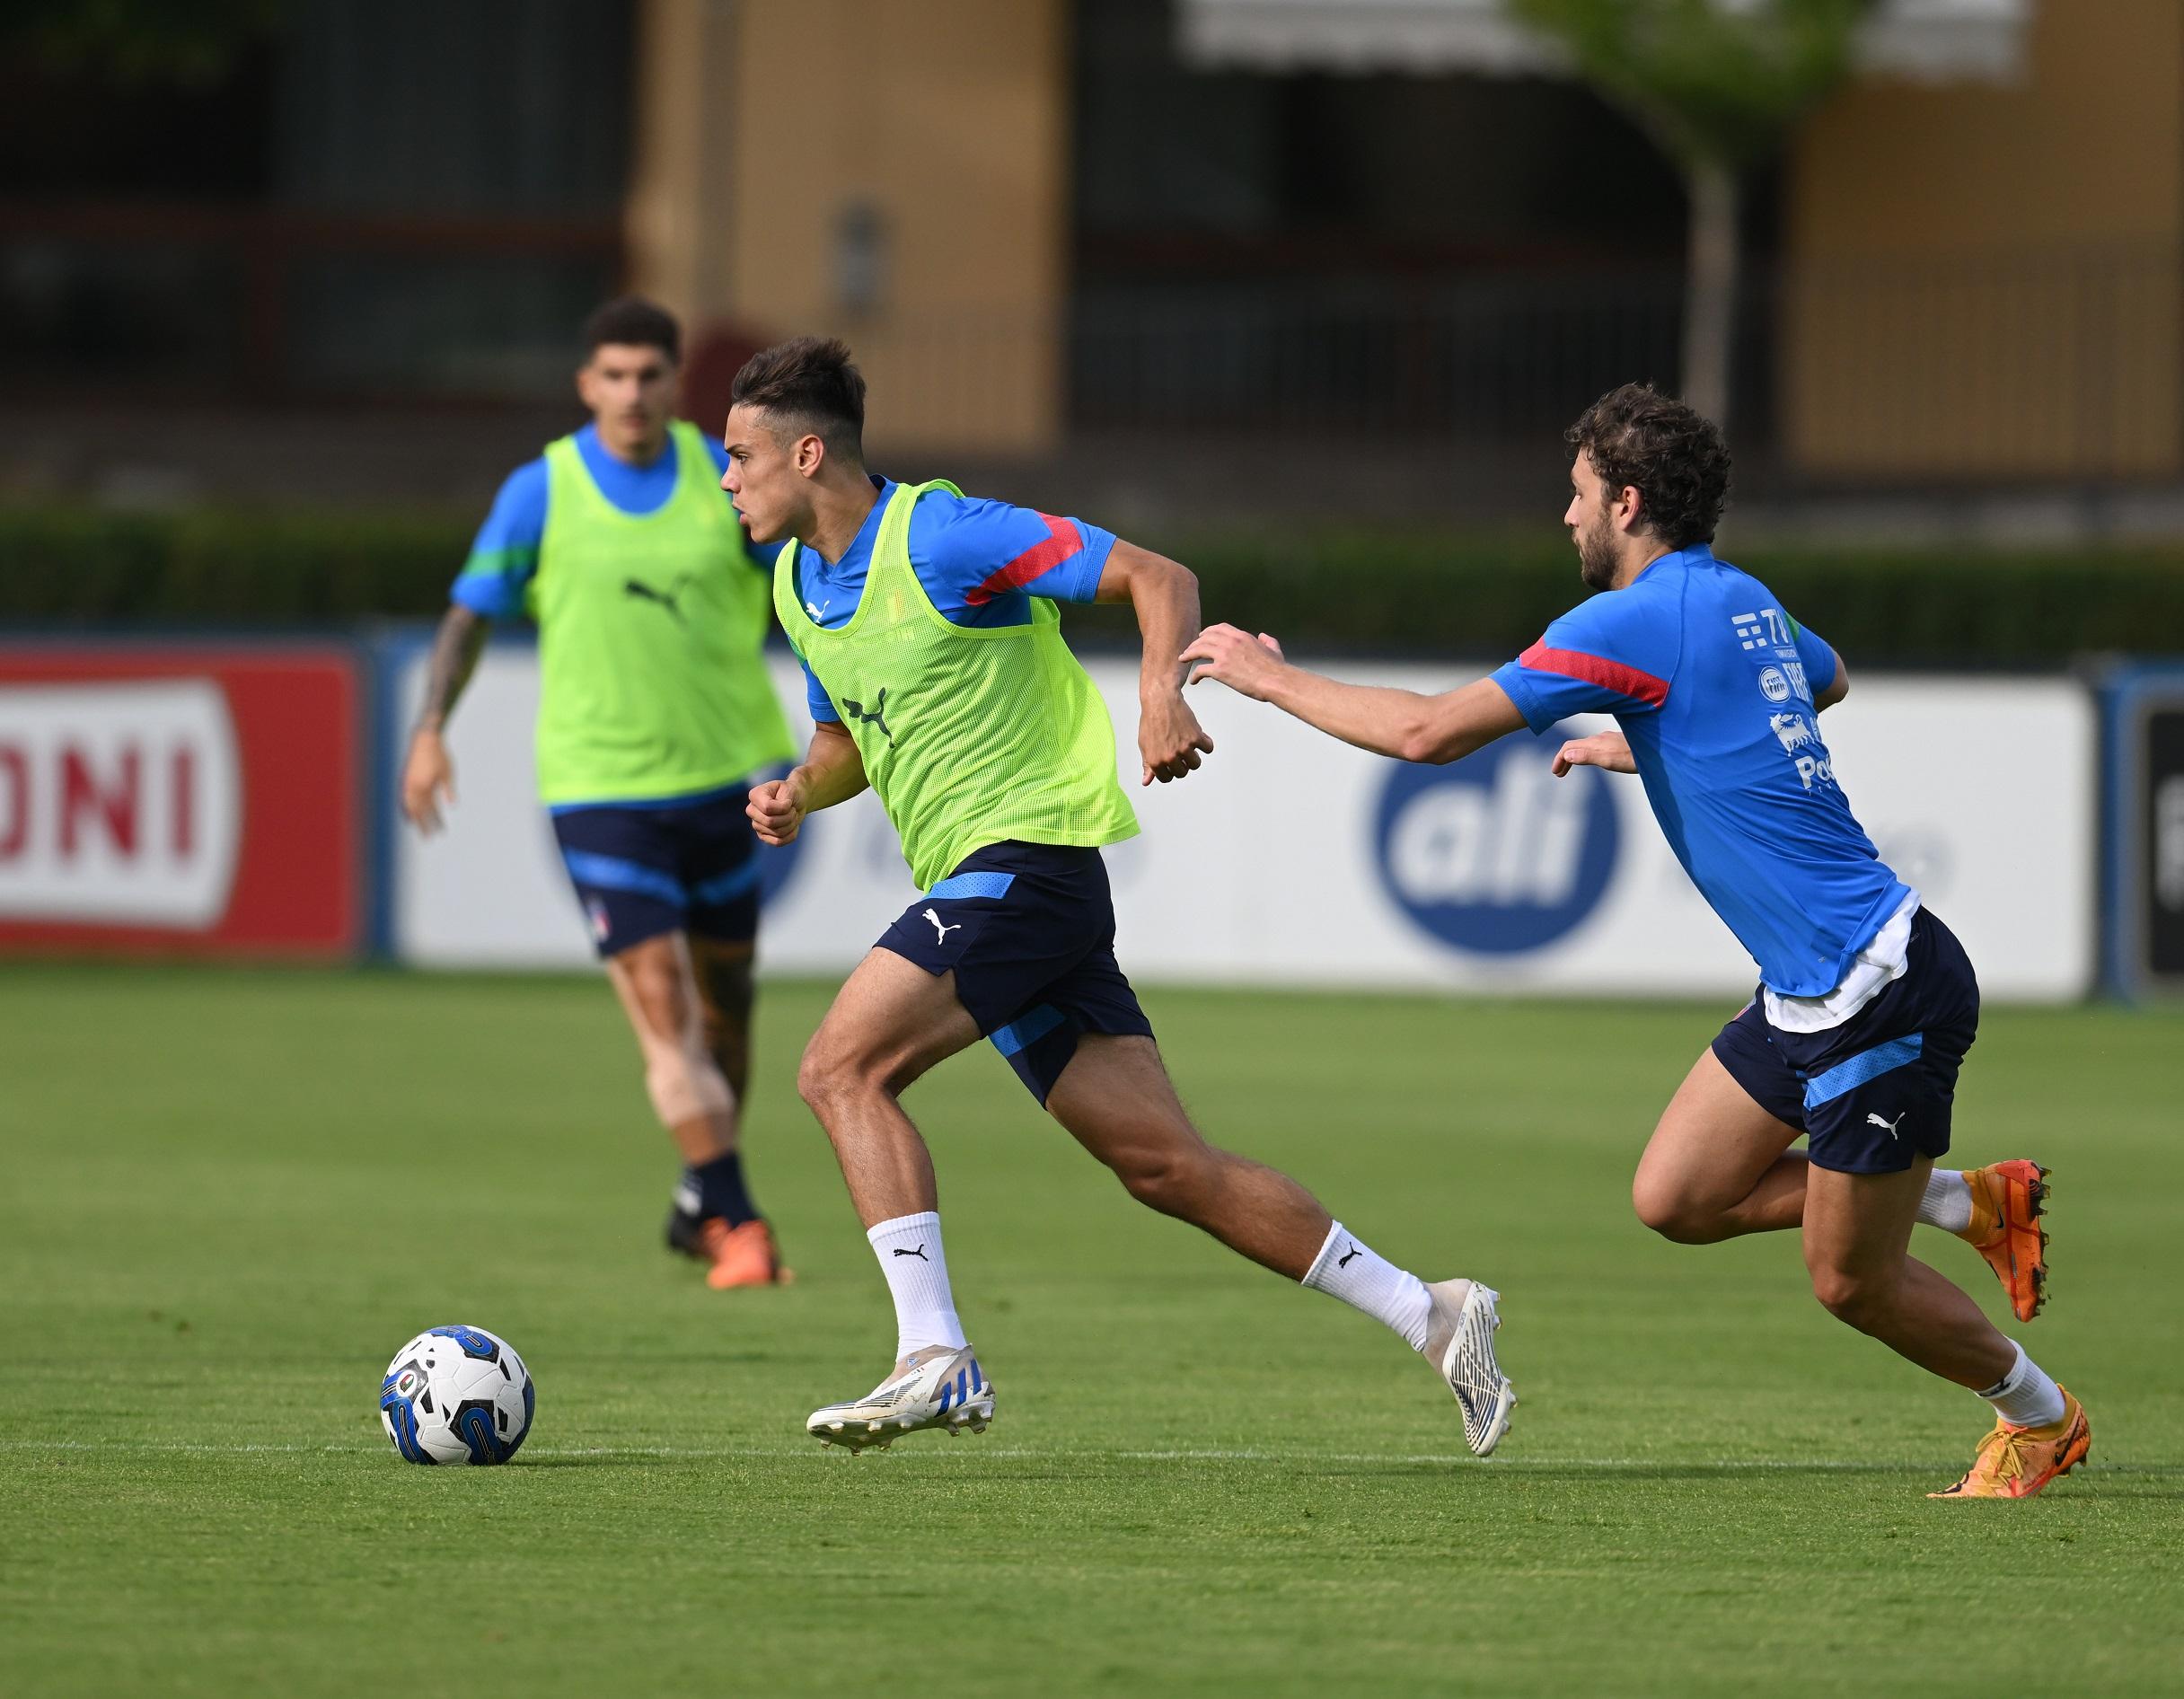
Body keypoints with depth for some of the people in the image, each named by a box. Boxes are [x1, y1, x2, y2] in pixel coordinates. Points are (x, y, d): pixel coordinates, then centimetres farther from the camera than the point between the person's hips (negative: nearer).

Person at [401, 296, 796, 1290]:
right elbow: (470, 615, -1)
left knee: (723, 1008, 13)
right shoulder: (540, 492, -6)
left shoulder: (724, 479, 0)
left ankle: (701, 1208, 33)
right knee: (664, 1012, -14)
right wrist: (431, 730, -14)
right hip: (600, 790, -3)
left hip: (716, 784, 3)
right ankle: (736, 1227, -12)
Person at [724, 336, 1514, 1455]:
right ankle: (1429, 1316, 8)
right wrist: (797, 791, 6)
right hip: (971, 881, 8)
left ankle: (935, 1359, -19)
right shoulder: (798, 585, 14)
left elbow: (1157, 576, -10)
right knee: (1165, 1165, 4)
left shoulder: (937, 538, -12)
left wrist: (1161, 689, -27)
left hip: (1028, 851, -8)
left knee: (842, 1067, -18)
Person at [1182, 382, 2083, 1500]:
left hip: (1883, 991, -9)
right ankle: (1973, 1202, 21)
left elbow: (1431, 732, -17)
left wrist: (1272, 678, -3)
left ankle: (2038, 1417, 23)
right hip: (1813, 991, 9)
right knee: (1675, 1198, 10)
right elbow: (1829, 682, 36)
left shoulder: (1639, 620, -17)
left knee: (1848, 1280, 2)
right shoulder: (1742, 601, 11)